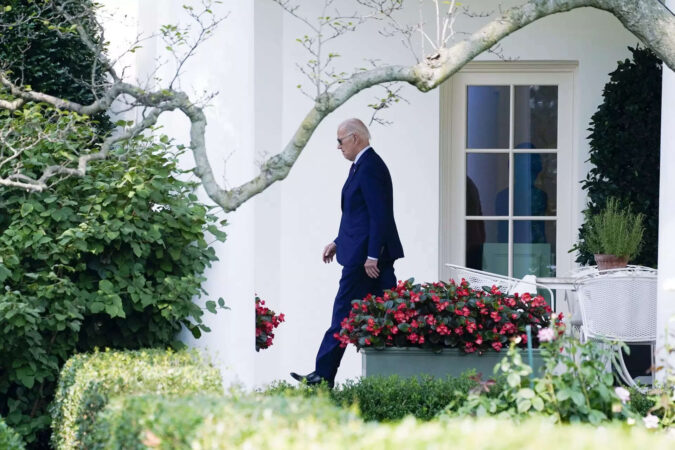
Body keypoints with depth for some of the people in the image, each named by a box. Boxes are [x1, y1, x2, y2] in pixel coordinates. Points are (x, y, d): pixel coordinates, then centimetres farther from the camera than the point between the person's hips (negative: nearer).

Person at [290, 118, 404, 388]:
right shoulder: (366, 164, 16)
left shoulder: (369, 167, -16)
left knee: (343, 313, -6)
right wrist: (338, 242, 20)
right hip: (370, 252, 10)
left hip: (365, 253, -10)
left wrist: (372, 256, -23)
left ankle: (324, 376, -3)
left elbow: (379, 215, -21)